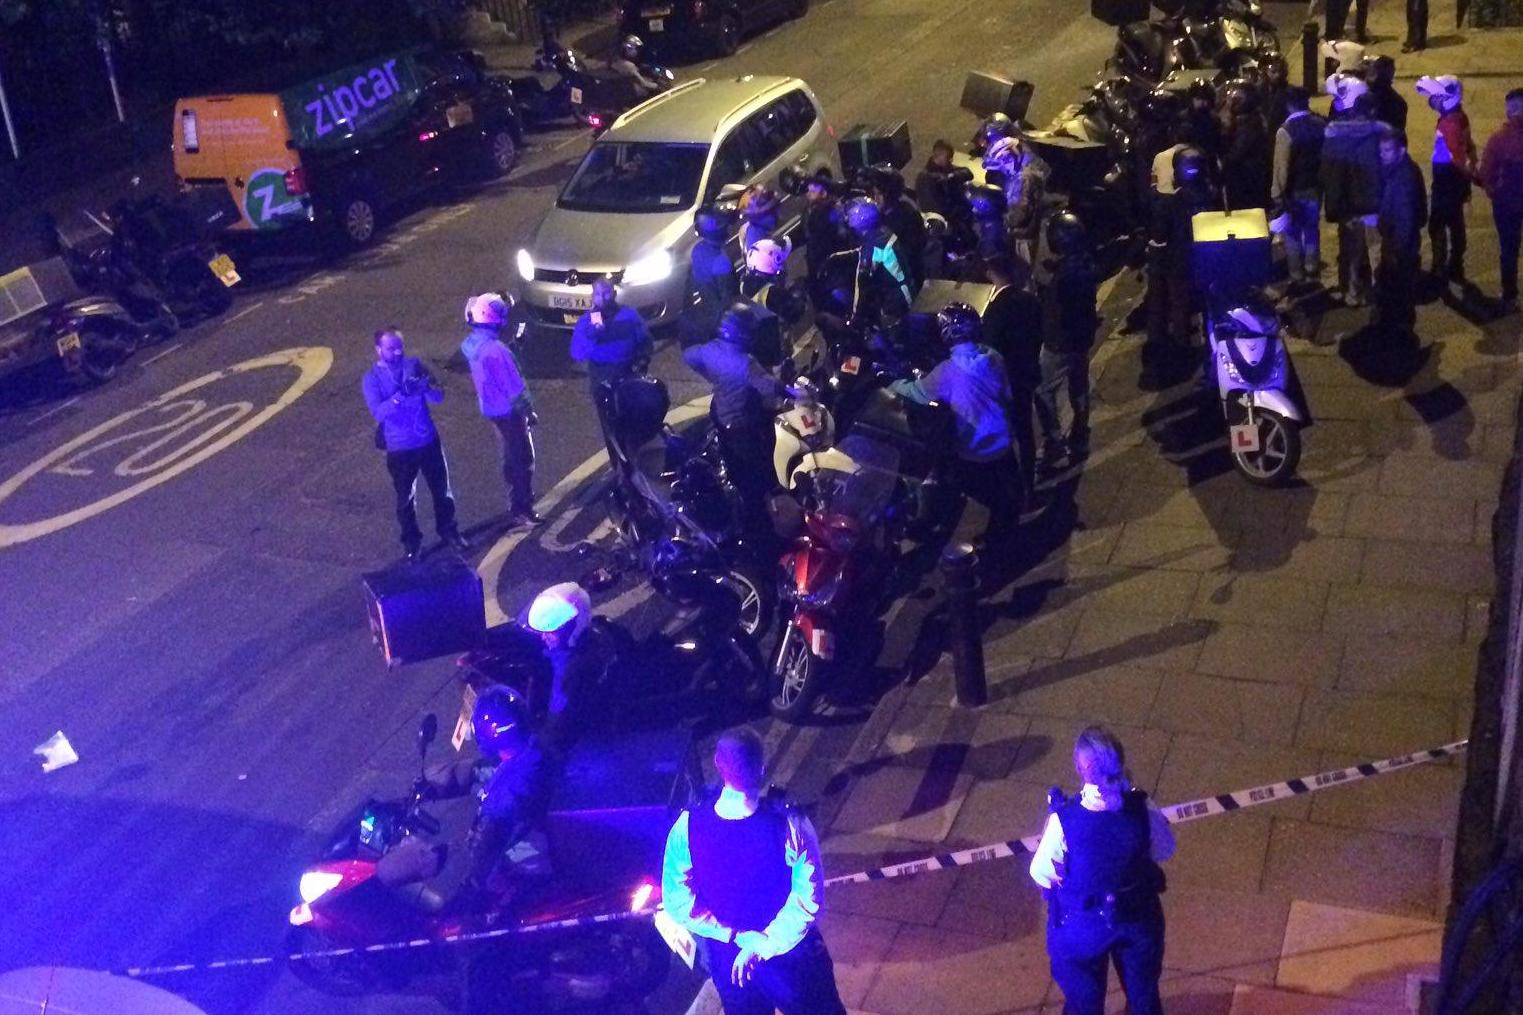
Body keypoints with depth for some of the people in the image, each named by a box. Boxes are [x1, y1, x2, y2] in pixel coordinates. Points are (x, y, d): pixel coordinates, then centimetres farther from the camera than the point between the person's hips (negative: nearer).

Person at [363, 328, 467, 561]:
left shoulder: (414, 365, -2)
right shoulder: (372, 379, -9)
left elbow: (438, 397, -7)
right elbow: (378, 411, -24)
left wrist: (427, 387, -29)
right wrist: (400, 395, -39)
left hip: (429, 441, 2)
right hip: (400, 448, -2)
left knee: (442, 490, 14)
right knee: (405, 498, 9)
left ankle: (448, 531, 34)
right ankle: (412, 542, 26)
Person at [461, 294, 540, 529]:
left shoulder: (471, 344, -2)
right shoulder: (495, 350, -29)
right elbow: (515, 388, -24)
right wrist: (530, 411, -12)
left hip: (492, 410, 9)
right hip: (509, 412, -9)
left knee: (512, 458, 22)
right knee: (523, 460, 4)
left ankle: (517, 505, 33)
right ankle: (522, 511, 11)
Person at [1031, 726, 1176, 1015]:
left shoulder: (1064, 820, -33)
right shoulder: (1142, 809, -27)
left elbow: (1041, 873, -17)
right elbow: (1165, 850, -7)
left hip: (1082, 927, -2)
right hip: (1140, 920, 2)